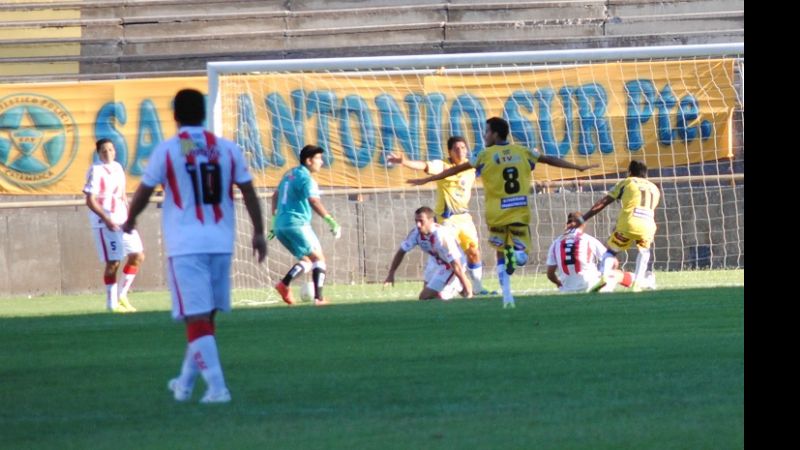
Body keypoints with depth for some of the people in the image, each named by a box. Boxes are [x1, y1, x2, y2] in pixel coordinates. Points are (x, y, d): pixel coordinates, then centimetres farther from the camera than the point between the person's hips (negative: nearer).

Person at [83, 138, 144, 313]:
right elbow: (90, 200, -16)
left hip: (122, 220, 8)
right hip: (104, 223, -8)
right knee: (113, 262, -6)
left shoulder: (117, 168, 13)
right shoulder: (96, 171, -11)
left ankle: (122, 295, 16)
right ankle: (112, 303, 5)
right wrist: (107, 219, -22)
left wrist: (129, 216, 10)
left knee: (138, 255, 7)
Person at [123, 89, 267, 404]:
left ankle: (217, 387, -16)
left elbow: (144, 192, 4)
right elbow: (248, 192, 7)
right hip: (221, 244, 4)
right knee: (205, 316, 16)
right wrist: (258, 232, 17)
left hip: (185, 247, -4)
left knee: (197, 318, -5)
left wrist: (130, 220, 23)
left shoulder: (167, 150, -4)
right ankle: (186, 382, 29)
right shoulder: (227, 149, 5)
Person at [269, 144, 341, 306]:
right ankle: (318, 298, -11)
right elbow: (314, 201, -24)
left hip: (280, 225, 9)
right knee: (318, 258, -1)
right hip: (297, 224, -9)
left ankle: (284, 284, -8)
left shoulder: (290, 174, 17)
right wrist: (331, 221, -26)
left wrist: (275, 219, 33)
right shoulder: (305, 178, -10)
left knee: (307, 260, 14)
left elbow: (276, 196, 27)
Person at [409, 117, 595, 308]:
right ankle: (515, 253, -28)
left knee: (500, 255, 13)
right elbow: (550, 160, 15)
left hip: (497, 213, -1)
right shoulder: (522, 152, 5)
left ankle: (507, 295, 2)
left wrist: (427, 180, 5)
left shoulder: (485, 155, -3)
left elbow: (456, 169, -1)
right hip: (520, 212, 1)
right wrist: (578, 167, 26)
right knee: (521, 257, 8)